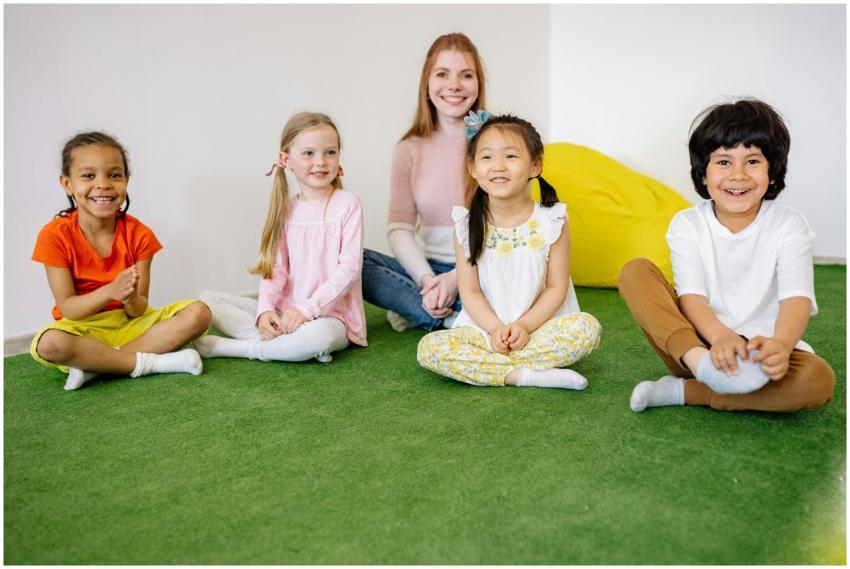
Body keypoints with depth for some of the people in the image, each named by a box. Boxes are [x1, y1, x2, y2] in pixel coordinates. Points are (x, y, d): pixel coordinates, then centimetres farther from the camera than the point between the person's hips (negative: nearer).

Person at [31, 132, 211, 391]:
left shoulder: (139, 234, -7)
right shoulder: (55, 235, -11)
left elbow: (138, 311, -8)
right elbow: (68, 309, -13)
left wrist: (131, 299, -33)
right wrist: (110, 291, -32)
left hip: (131, 323, 3)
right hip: (82, 330, -2)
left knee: (198, 313, -20)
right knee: (50, 344, -37)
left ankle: (95, 363, -22)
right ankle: (155, 362, -22)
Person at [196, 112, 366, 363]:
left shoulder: (347, 204, -6)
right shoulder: (286, 209, 7)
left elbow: (349, 268, -13)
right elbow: (275, 267, 1)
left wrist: (307, 308, -21)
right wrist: (265, 309, -18)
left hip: (329, 316, -5)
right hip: (284, 312, 5)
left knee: (318, 336, -40)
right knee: (207, 299, -3)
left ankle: (226, 347, -19)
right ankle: (284, 343, -20)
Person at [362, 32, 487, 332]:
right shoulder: (410, 150, 5)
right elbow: (399, 227, -1)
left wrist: (457, 278, -19)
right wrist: (428, 280, -18)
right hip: (431, 269, 3)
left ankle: (416, 310, -19)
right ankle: (448, 316, -21)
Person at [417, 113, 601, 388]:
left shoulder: (551, 222, -4)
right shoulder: (467, 226, -1)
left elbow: (556, 287, -3)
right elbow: (469, 291, -1)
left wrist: (525, 326, -16)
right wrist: (495, 328, -16)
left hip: (539, 327, 0)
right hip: (485, 329, 1)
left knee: (587, 328, -29)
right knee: (429, 347, -24)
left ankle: (492, 366, -21)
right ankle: (528, 375, -24)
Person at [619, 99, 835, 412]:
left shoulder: (789, 225, -1)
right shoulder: (687, 224, 0)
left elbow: (796, 298, -16)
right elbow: (691, 295, -14)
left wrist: (781, 344, -41)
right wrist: (722, 337, -37)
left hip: (762, 352, 0)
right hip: (700, 341, 0)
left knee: (818, 379, -33)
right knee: (635, 271, -18)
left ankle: (682, 392, -25)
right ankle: (698, 360, -41)